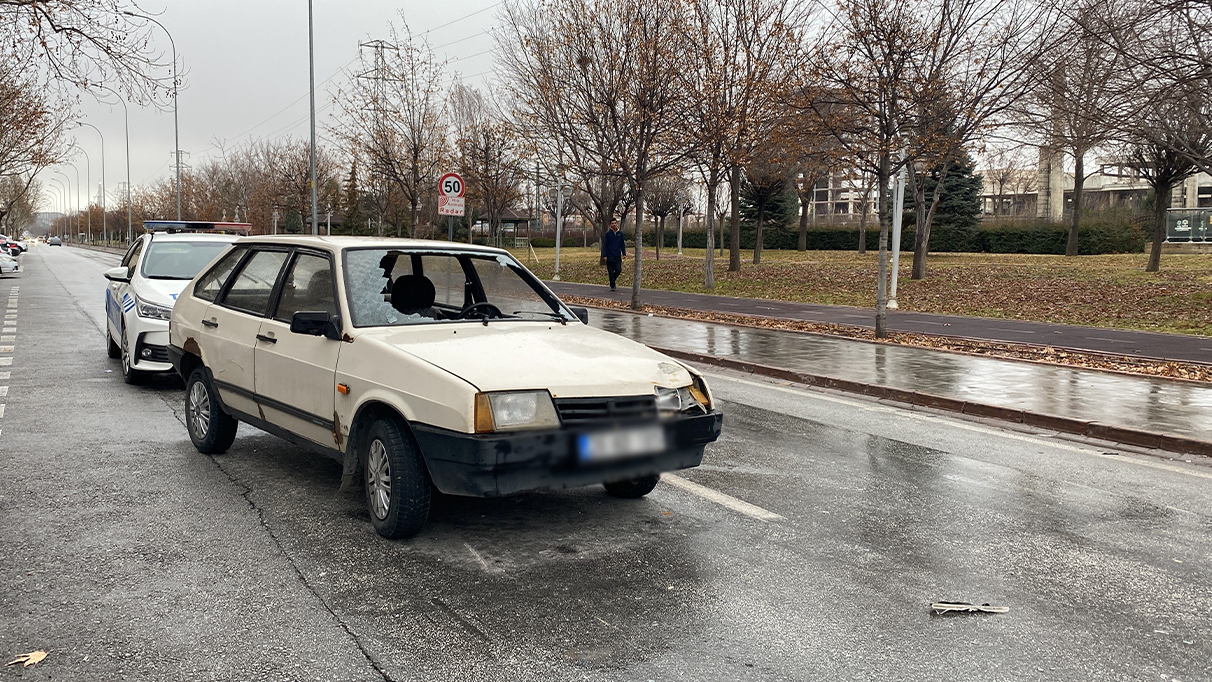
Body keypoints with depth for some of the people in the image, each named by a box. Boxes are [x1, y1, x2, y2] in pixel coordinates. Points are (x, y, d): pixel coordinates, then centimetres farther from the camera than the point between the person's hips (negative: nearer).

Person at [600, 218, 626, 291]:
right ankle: (612, 286, 10)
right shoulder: (607, 234, -2)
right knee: (611, 272, 0)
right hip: (610, 257, -3)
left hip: (618, 256, 3)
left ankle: (613, 279, 22)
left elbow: (622, 244, 15)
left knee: (618, 270, -6)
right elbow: (604, 245, -4)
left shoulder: (620, 234, 8)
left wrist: (624, 254, 6)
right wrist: (604, 255, -11)